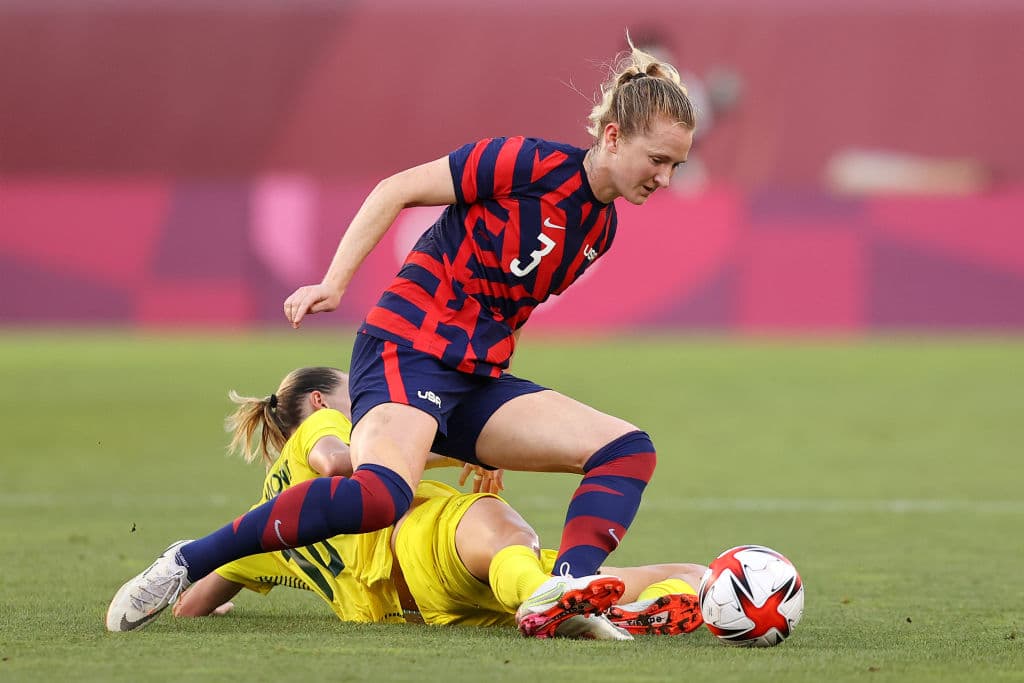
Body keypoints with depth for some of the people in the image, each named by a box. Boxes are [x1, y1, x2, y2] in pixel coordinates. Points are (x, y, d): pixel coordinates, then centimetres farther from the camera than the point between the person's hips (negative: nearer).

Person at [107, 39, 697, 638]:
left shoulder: (601, 229, 13)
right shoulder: (532, 163, -10)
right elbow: (398, 190, -7)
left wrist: (495, 443, 22)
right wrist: (335, 282, -13)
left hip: (480, 378, 8)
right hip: (409, 347, -8)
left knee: (630, 451, -6)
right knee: (380, 496, -34)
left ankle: (568, 588, -28)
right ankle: (184, 565, -23)